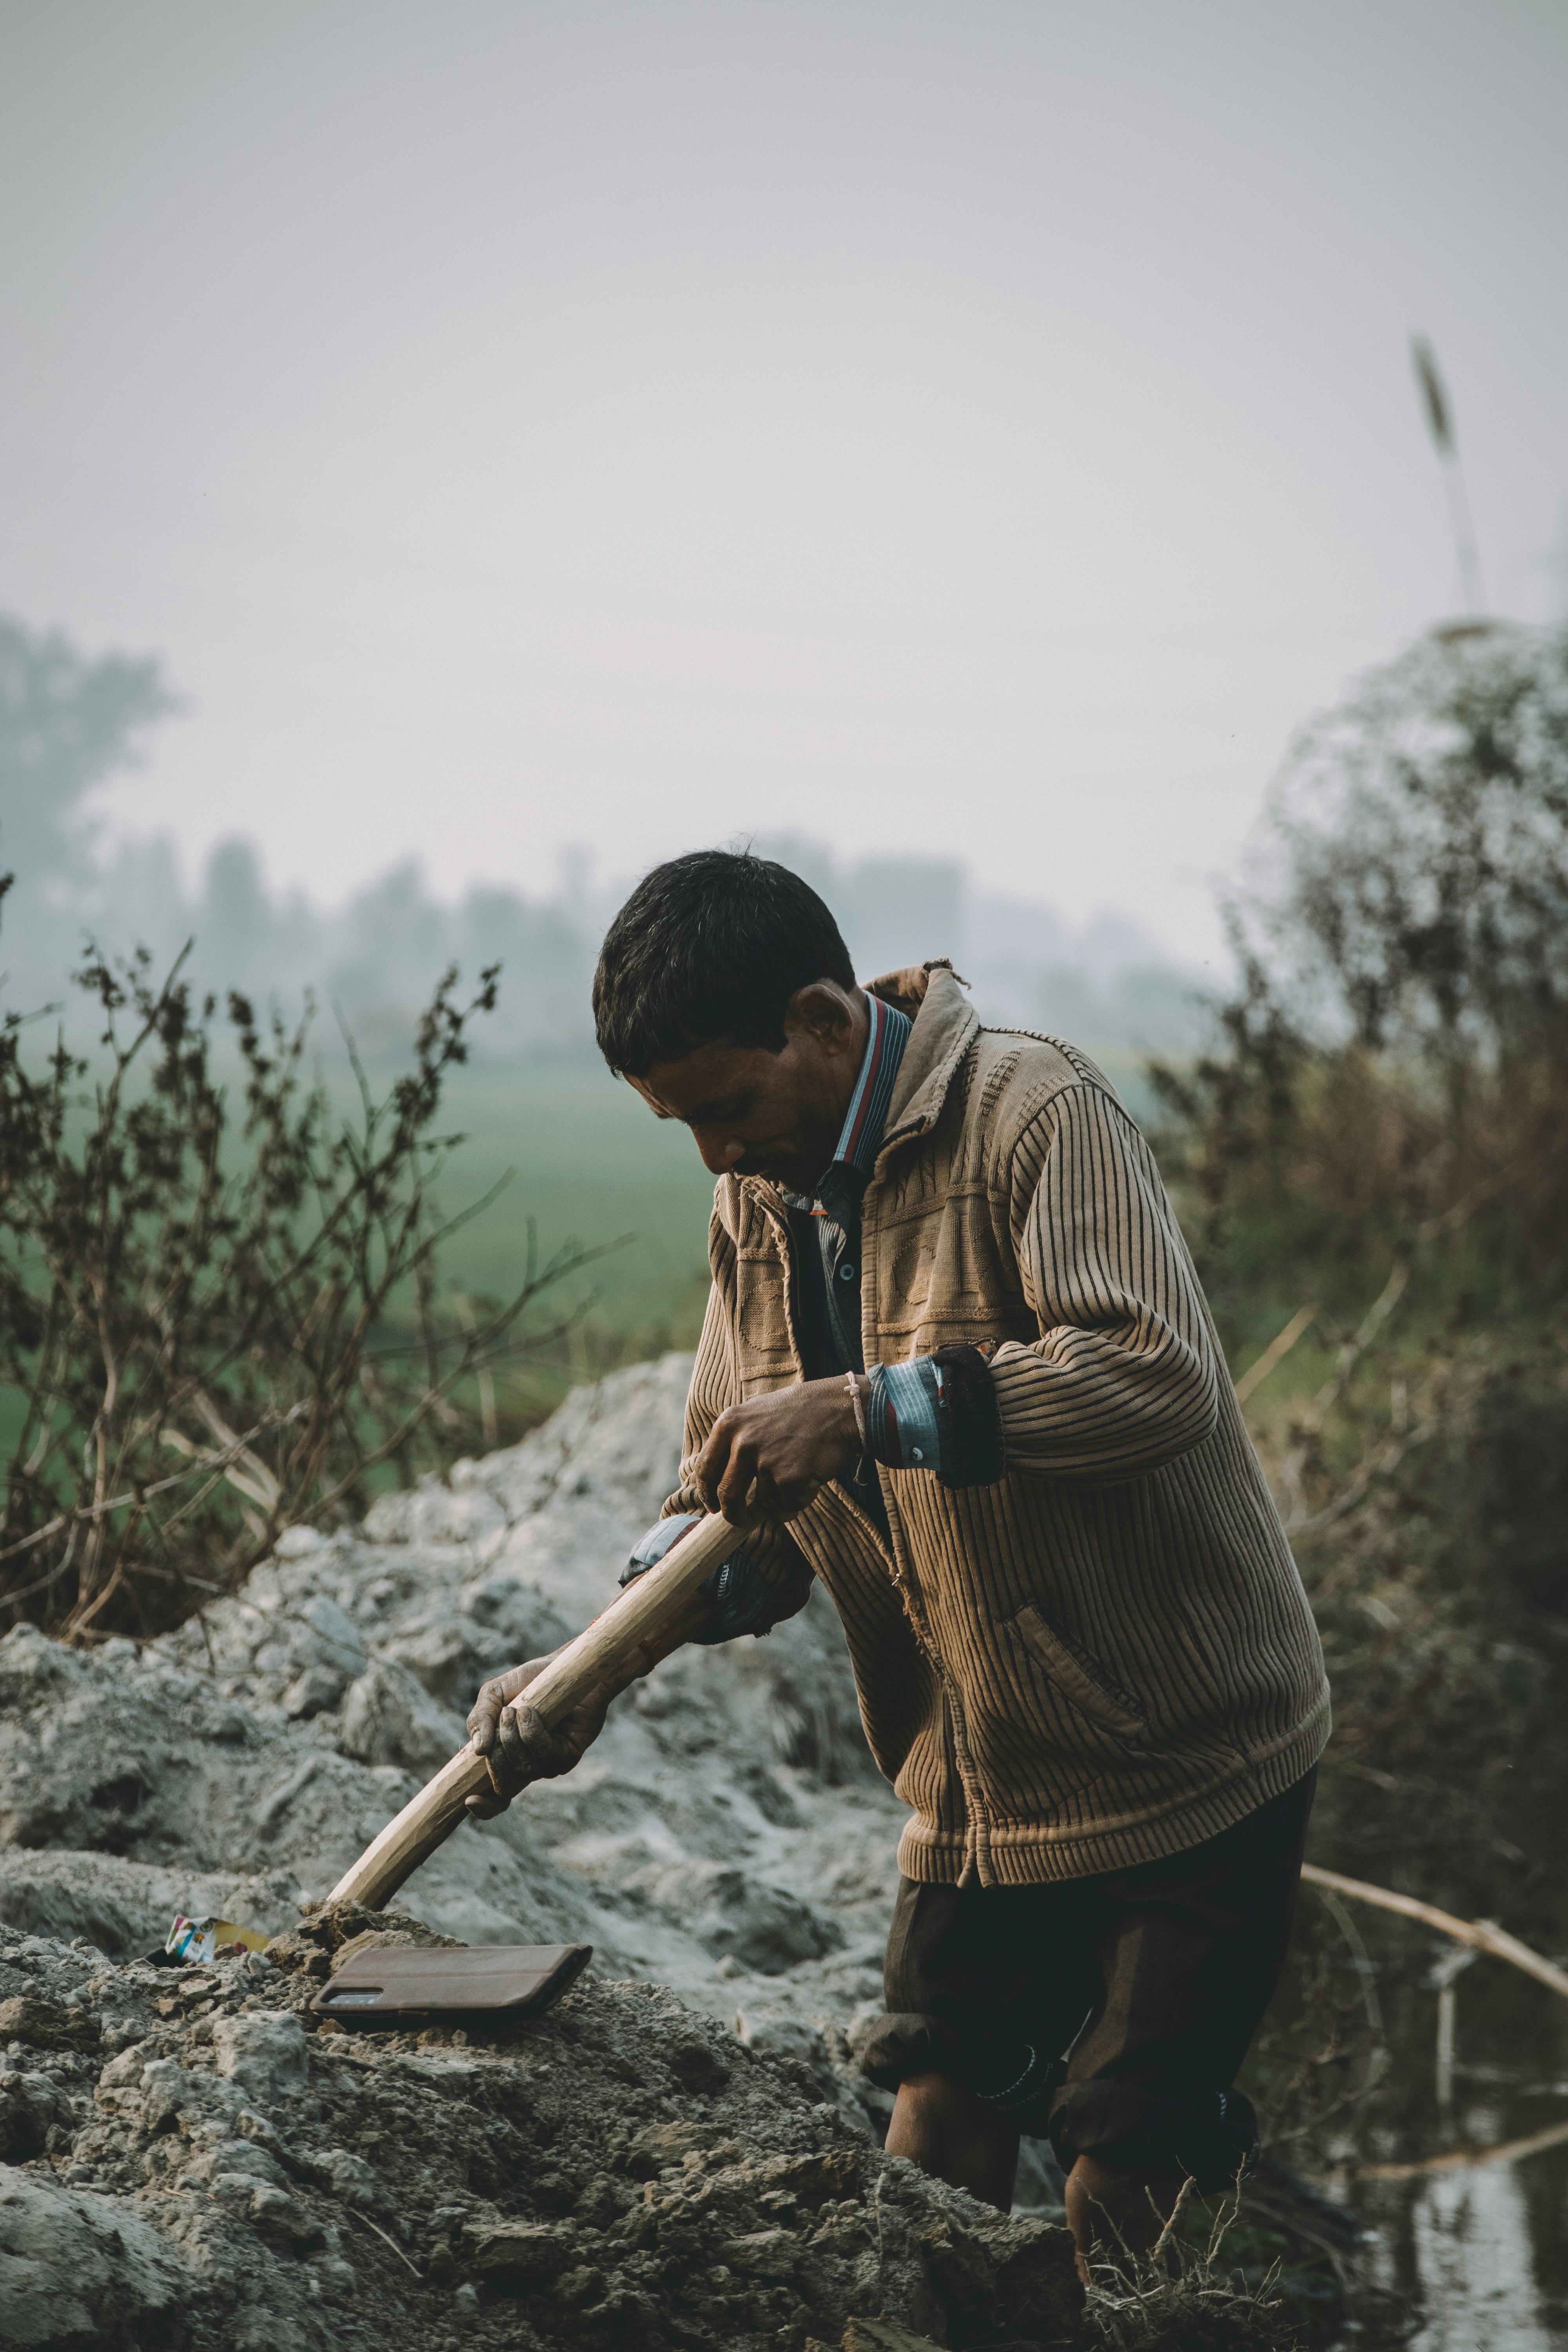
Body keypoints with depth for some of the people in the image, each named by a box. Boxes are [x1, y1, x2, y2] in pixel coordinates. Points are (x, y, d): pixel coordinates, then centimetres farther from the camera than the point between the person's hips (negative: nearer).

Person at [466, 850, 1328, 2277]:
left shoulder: (1035, 1114, -18)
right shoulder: (759, 1203, 5)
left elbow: (1159, 1376, -31)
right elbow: (738, 1501, 8)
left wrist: (870, 1410, -34)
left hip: (1183, 1758, -7)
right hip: (976, 1776, 7)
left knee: (1121, 2189, -3)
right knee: (936, 2146, 10)